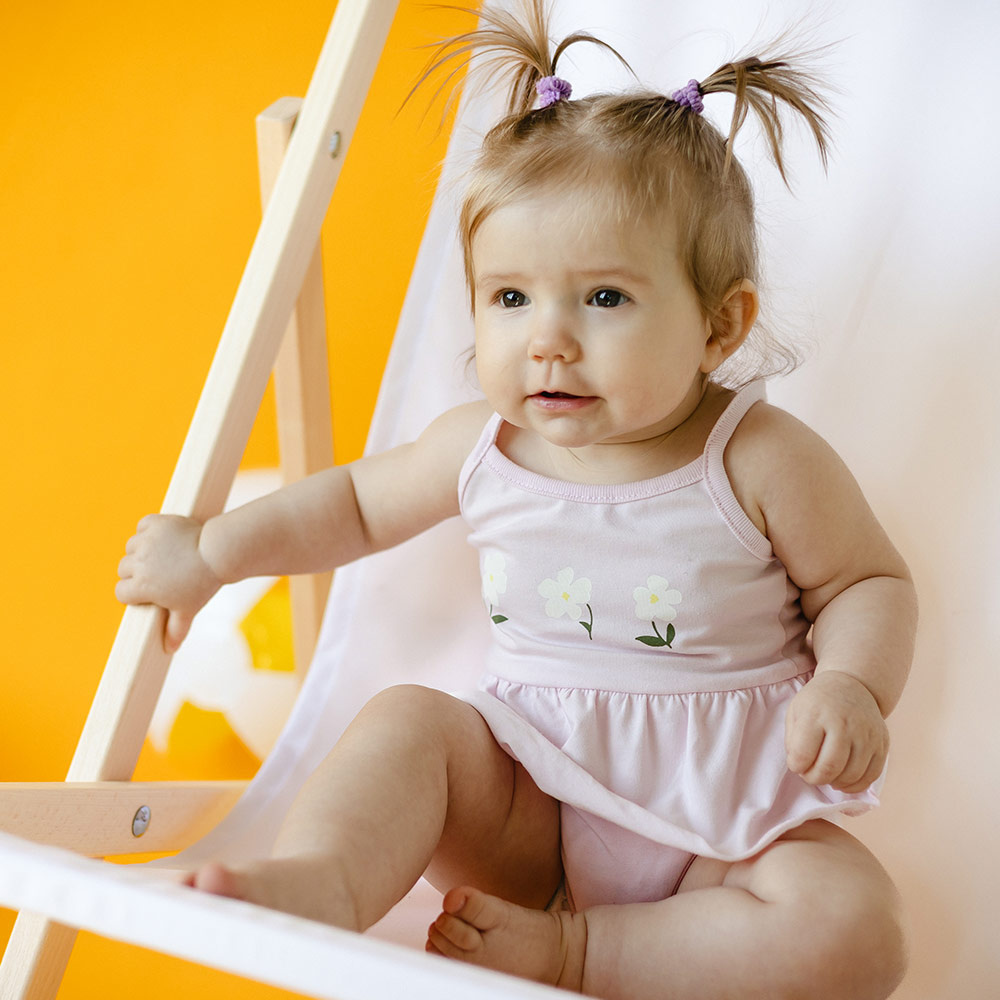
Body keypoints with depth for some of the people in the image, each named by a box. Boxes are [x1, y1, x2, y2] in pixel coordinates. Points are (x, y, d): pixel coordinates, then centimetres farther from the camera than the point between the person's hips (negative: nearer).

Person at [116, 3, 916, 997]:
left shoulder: (764, 463, -12)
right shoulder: (480, 449, -1)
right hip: (528, 791, 3)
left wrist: (851, 684, -20)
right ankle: (319, 888, -42)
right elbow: (359, 500, 18)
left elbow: (869, 582, 1)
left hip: (721, 809, -2)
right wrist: (212, 550, 16)